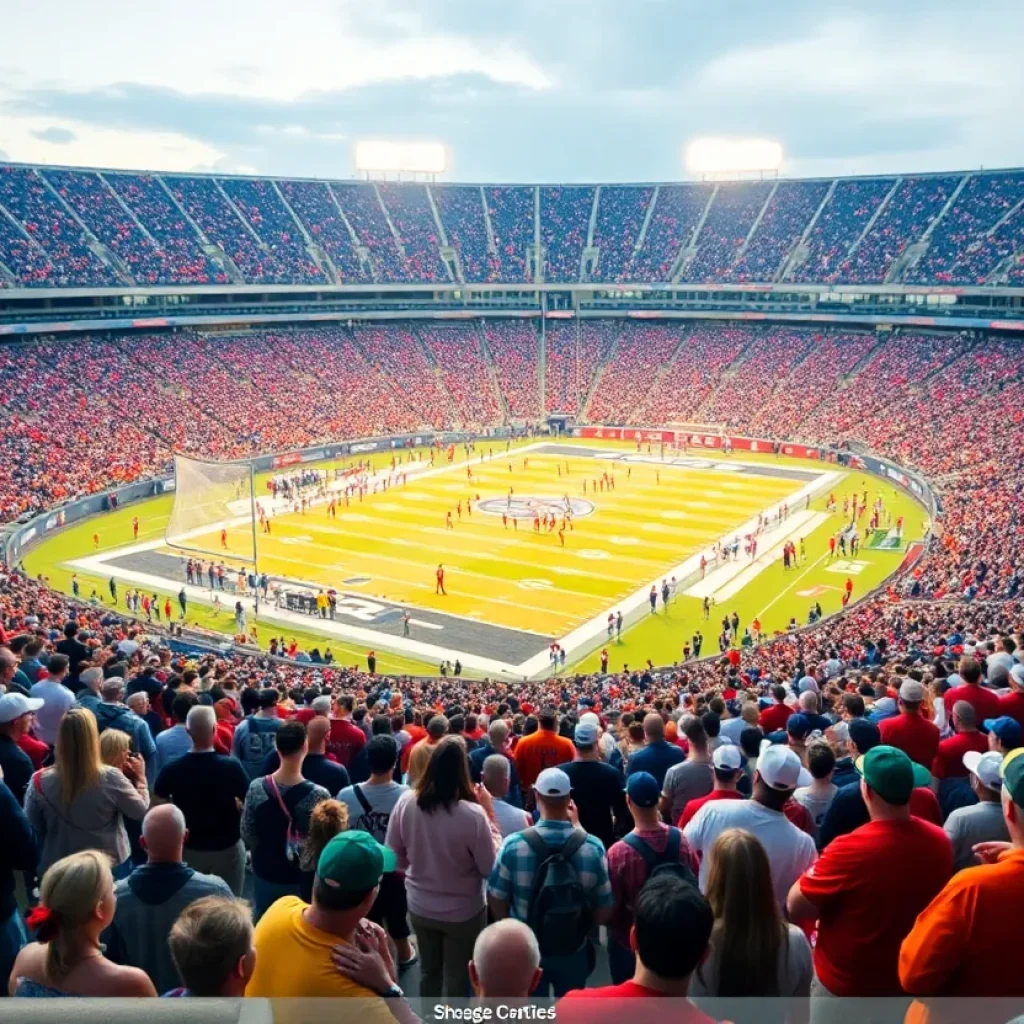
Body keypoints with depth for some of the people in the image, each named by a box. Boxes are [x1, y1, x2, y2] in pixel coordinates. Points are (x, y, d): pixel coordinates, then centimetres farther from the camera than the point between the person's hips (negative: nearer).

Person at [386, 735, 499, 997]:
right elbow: (491, 868, -17)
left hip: (419, 906, 4)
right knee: (457, 978, 19)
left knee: (428, 971, 27)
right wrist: (489, 814, -14)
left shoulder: (406, 802, -18)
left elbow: (394, 855, -3)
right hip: (462, 912, -4)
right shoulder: (473, 814, -31)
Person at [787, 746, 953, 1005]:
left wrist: (814, 873, -5)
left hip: (845, 984, -4)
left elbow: (796, 908, -22)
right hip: (910, 981, 5)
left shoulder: (850, 849, -32)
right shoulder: (939, 842, -15)